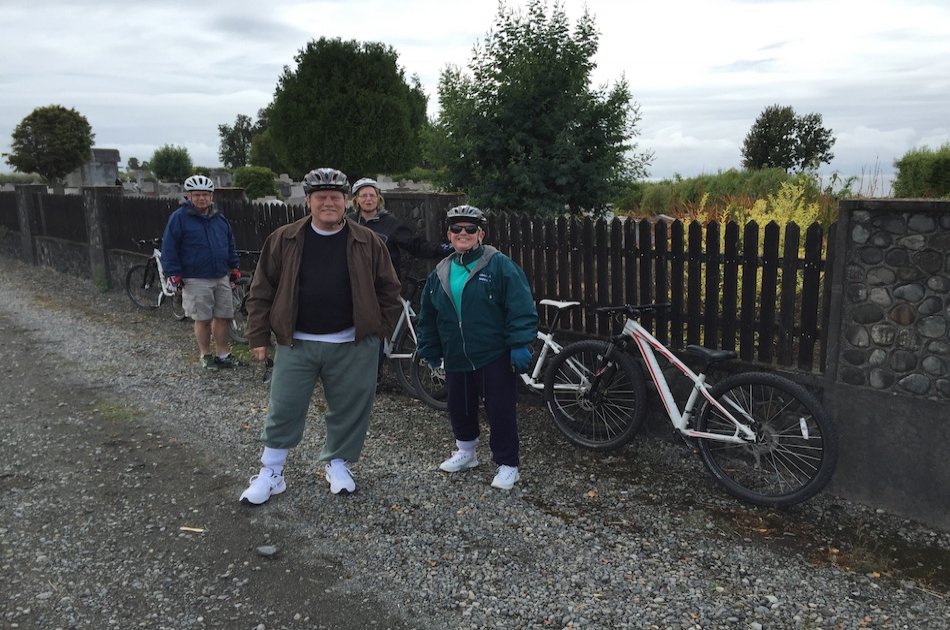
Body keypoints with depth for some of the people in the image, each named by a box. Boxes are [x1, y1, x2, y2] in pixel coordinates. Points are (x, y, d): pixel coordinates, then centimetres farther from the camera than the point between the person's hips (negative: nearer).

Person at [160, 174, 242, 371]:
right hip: (196, 280, -5)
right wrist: (174, 274, -10)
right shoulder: (179, 217, -5)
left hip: (221, 277, 5)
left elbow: (230, 244, 20)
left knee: (223, 317, 6)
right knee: (203, 319, 3)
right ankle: (206, 355, 18)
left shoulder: (220, 219, 11)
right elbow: (169, 248, -6)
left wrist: (234, 267, 16)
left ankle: (222, 354, 18)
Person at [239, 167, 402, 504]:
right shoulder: (283, 240, 0)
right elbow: (262, 291, 3)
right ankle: (271, 472, 22)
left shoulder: (367, 243, 0)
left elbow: (388, 290, 6)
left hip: (353, 346, 0)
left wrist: (380, 329, 1)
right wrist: (258, 336, 0)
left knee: (349, 410, 9)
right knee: (284, 410, 6)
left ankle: (337, 463, 31)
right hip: (296, 344, 0)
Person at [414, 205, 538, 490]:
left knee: (501, 412, 1)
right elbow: (428, 316, 17)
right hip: (456, 359, 6)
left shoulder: (499, 265, -9)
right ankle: (466, 450, 41)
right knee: (459, 407, 18)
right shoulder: (439, 274, 9)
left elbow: (520, 308, -13)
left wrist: (520, 345, -18)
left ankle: (507, 465, 16)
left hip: (495, 357, -5)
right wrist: (429, 350, 18)